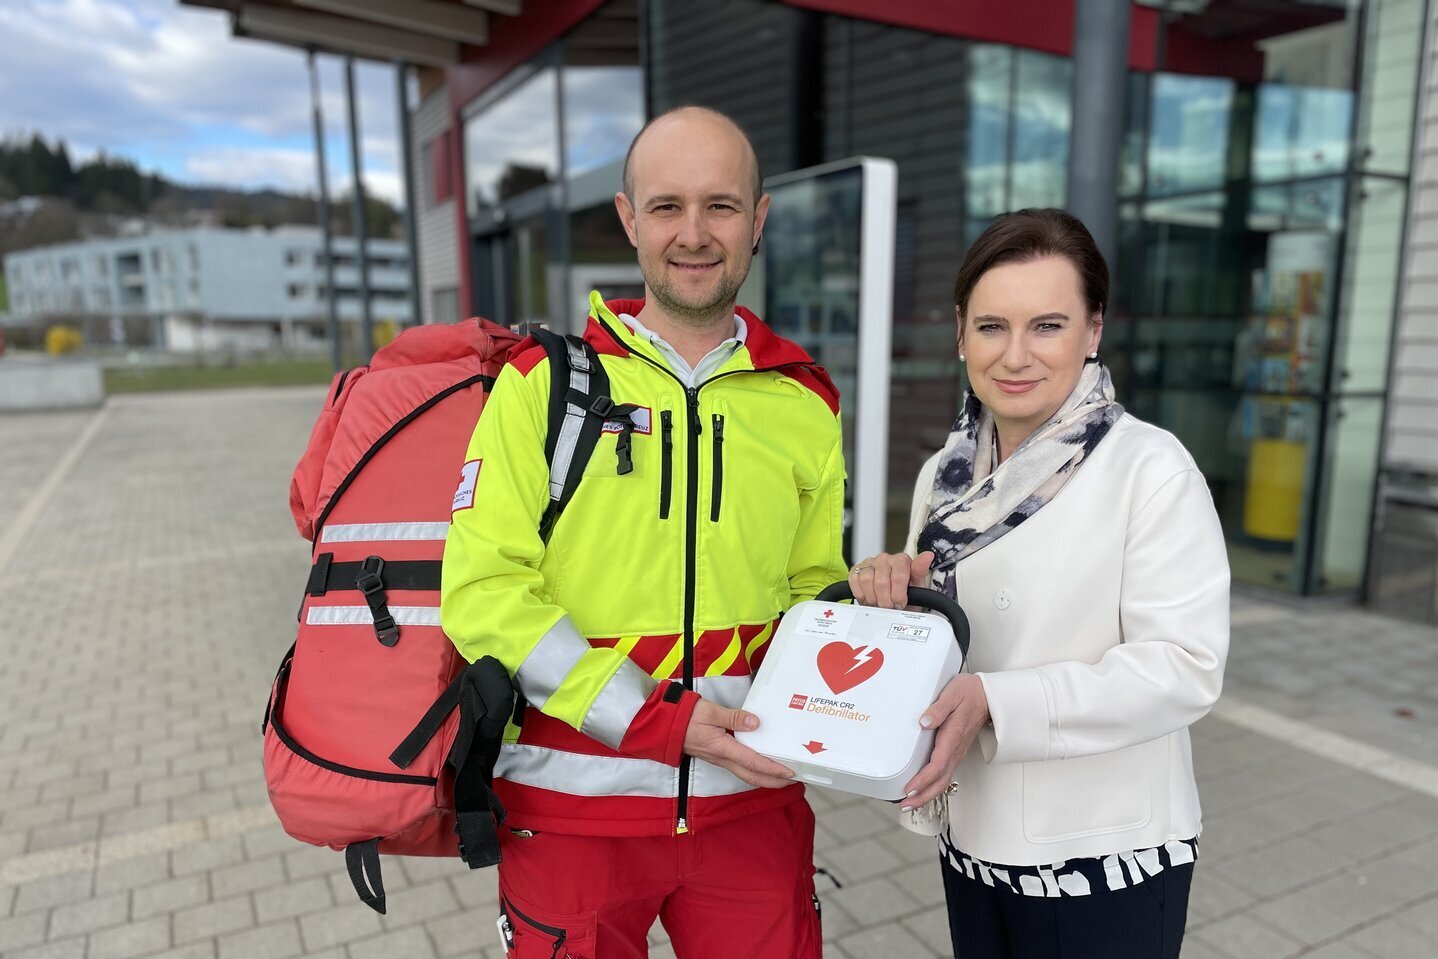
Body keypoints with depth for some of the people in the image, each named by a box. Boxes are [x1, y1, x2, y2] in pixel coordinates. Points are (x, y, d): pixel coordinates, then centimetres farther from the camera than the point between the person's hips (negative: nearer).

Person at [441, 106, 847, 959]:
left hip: (752, 806, 3)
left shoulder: (806, 400, 3)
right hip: (572, 807, -2)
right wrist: (659, 721, -18)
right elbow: (486, 592, -12)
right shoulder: (545, 382, -6)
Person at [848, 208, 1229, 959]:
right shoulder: (945, 475, 0)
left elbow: (1184, 667, -19)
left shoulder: (1151, 470, -16)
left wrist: (996, 701, -27)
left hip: (1106, 859, -4)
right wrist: (888, 596, -13)